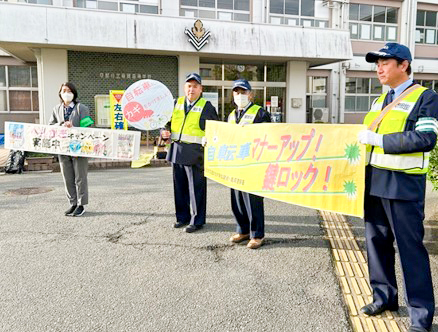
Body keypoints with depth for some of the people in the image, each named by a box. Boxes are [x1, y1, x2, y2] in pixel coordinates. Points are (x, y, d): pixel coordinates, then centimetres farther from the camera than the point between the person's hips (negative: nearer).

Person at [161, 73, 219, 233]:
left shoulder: (207, 106, 0)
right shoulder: (176, 103, 12)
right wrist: (164, 132, 1)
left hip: (195, 153, -5)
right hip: (177, 151, 5)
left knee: (196, 188, 1)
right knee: (180, 187, 13)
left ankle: (197, 220, 13)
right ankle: (182, 216, 28)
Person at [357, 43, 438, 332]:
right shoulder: (380, 100, 17)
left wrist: (378, 140, -20)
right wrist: (362, 139, 6)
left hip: (403, 183, -7)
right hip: (374, 180, 7)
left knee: (410, 247, 1)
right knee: (377, 241, 13)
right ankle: (384, 296, 29)